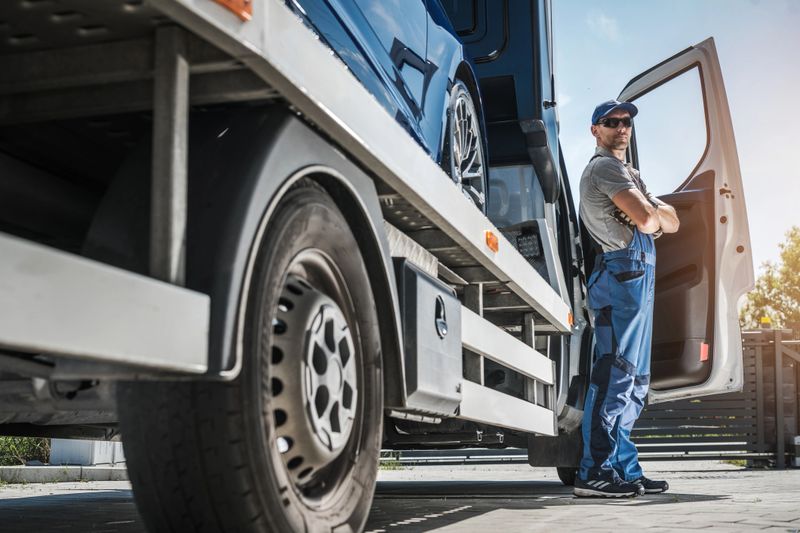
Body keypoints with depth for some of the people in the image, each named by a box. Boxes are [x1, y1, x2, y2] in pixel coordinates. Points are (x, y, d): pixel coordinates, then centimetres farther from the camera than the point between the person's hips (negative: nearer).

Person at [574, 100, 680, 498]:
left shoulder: (623, 171, 28)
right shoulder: (606, 166, -3)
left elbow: (671, 223, 19)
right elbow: (646, 218, -17)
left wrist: (653, 213, -2)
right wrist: (655, 212, 5)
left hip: (637, 277, 11)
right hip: (624, 273, -11)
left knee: (634, 380, 10)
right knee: (615, 374, -15)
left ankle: (624, 470, 12)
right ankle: (595, 472, -17)